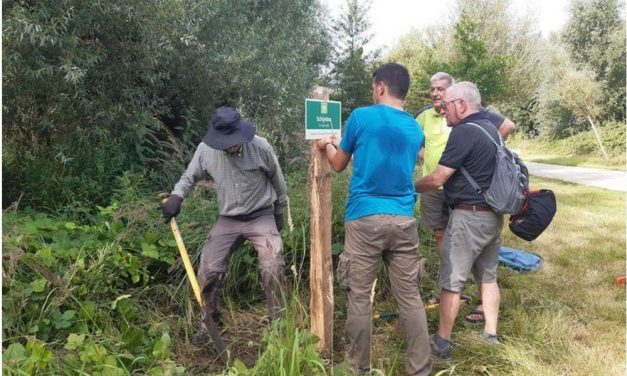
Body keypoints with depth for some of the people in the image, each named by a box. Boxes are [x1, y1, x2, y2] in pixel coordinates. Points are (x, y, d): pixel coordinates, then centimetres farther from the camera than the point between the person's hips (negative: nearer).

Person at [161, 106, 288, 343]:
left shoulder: (260, 147, -16)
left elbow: (277, 180, 1)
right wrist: (176, 196, -15)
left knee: (273, 268, -17)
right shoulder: (205, 150, -11)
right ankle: (210, 319, 25)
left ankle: (278, 321, 4)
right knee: (208, 270, 0)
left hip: (261, 216, -2)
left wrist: (279, 212, 11)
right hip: (228, 220, 3)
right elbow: (190, 177, 6)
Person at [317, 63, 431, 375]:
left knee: (360, 298, 7)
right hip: (403, 221, 4)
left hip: (364, 219, -4)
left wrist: (328, 146, 34)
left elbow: (339, 165, 11)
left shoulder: (361, 117, -1)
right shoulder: (415, 129, 13)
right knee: (410, 298, 9)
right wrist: (341, 146, 40)